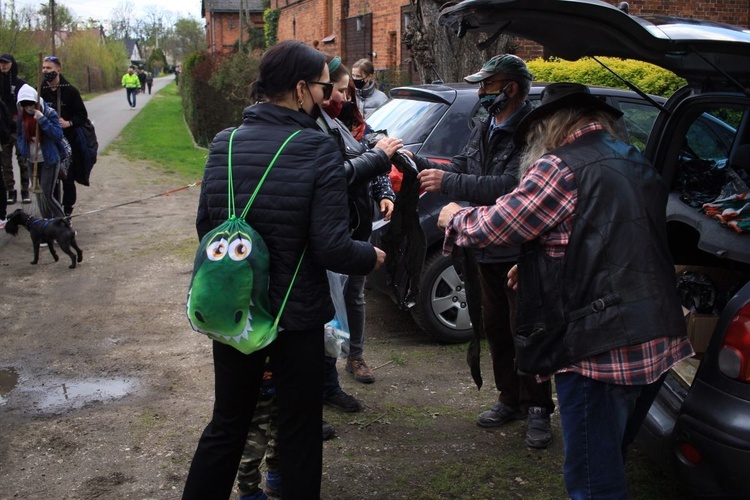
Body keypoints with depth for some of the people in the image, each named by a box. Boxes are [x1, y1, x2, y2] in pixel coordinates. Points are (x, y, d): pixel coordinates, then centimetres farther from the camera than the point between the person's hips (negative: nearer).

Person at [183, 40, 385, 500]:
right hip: (296, 314, -4)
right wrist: (372, 256, 0)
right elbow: (332, 248, -20)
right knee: (300, 433, 15)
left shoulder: (224, 144, -3)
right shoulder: (319, 150, -17)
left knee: (227, 424, 22)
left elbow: (205, 226, 4)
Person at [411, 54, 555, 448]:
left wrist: (448, 183, -30)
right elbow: (459, 168, 14)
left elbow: (512, 187, -29)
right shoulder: (485, 131, 13)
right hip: (488, 251, 9)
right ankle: (510, 400, 31)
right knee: (495, 328, 16)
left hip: (521, 254, -9)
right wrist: (416, 161, -1)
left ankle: (537, 410, 15)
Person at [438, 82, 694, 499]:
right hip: (657, 342, 9)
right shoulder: (639, 167, 17)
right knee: (612, 460, 25)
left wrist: (455, 218, 15)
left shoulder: (561, 168, -10)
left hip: (601, 348, -9)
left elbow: (497, 225, -5)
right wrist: (538, 266, 32)